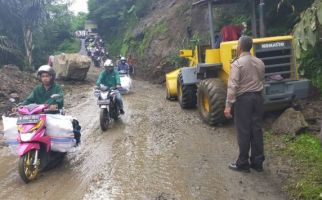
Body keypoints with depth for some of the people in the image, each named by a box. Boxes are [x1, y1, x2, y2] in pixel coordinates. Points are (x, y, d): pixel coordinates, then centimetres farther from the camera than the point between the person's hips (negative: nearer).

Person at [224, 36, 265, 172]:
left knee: (243, 132, 1)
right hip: (257, 97, 6)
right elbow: (262, 81, 15)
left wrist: (228, 105, -19)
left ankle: (243, 164, 10)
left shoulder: (237, 63, -13)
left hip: (243, 99, -6)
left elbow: (232, 86, -19)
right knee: (257, 130, 10)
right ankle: (257, 162, 17)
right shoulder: (259, 63, 8)